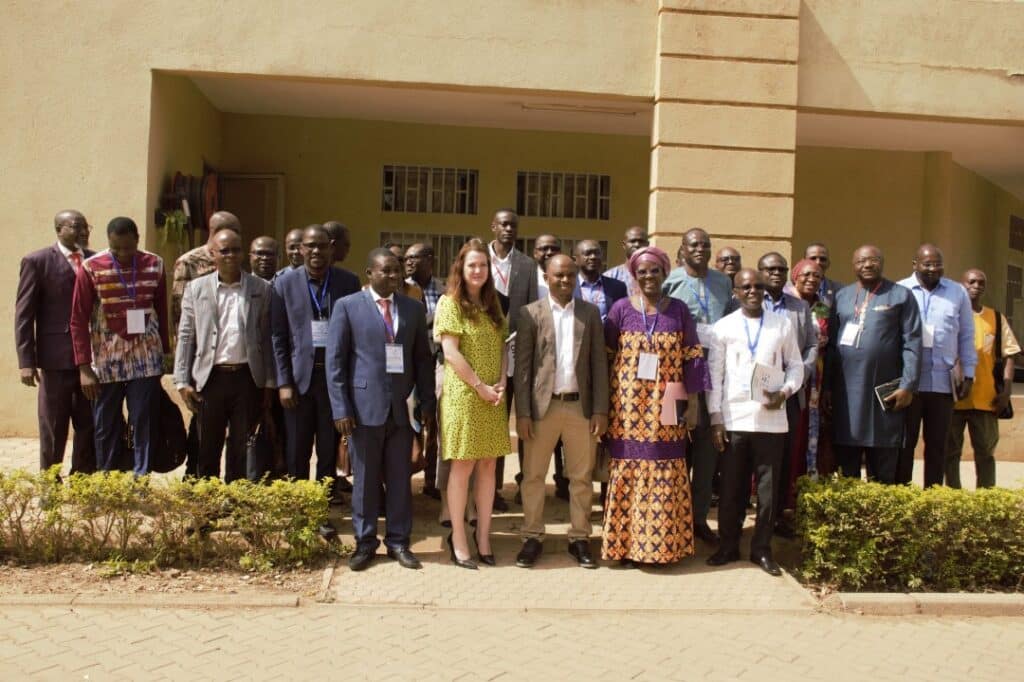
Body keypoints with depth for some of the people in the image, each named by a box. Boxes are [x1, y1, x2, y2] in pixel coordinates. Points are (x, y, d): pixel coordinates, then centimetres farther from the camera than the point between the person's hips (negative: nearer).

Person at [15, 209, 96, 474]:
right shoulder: (37, 261, -1)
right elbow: (24, 314, -3)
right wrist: (26, 361, -9)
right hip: (57, 358, -3)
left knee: (90, 426, 9)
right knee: (53, 429, 7)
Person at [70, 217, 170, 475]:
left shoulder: (155, 265, 2)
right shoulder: (91, 268, -4)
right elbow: (79, 320, -2)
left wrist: (166, 353, 10)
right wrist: (84, 367, -5)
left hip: (146, 360, 1)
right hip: (106, 362, -1)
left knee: (144, 427, 0)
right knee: (106, 429, 7)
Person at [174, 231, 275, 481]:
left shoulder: (262, 288, 5)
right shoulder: (196, 288, 7)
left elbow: (267, 338, 5)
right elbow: (185, 337, 6)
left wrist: (270, 382, 2)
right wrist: (182, 382, 0)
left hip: (248, 378, 0)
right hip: (210, 377, 0)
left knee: (242, 449, 6)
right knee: (208, 448, 8)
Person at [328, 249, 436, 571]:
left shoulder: (414, 308, 10)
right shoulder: (347, 306, 0)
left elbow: (423, 359, 12)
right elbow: (335, 361, -2)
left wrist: (428, 404, 6)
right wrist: (340, 408, -8)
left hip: (401, 407, 3)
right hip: (364, 406, -2)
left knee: (400, 478, 7)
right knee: (365, 479, 6)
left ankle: (398, 541, 20)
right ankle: (365, 542, 20)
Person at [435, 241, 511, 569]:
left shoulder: (493, 304, 14)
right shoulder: (450, 302, -4)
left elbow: (502, 347, 12)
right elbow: (450, 352, -11)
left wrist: (501, 384, -4)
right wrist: (481, 386, -13)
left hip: (493, 398, 6)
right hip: (462, 395, -6)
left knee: (488, 466, 6)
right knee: (462, 467, -1)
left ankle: (483, 535, 14)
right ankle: (458, 538, 8)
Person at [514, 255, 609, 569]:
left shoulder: (590, 313, 6)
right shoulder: (531, 313, 1)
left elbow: (599, 363, 4)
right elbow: (522, 365, -2)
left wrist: (601, 410, -2)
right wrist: (522, 413, -7)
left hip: (580, 405, 2)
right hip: (543, 405, -1)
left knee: (581, 478, 9)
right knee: (533, 476, 6)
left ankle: (579, 539, 21)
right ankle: (533, 538, 19)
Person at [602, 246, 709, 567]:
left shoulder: (679, 310, 5)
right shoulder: (621, 309, 2)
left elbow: (692, 357, 6)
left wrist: (693, 401, 1)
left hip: (666, 410, 1)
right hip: (628, 408, -1)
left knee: (665, 476, 3)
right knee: (628, 473, 2)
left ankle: (662, 542, 16)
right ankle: (627, 543, 13)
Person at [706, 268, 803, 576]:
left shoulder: (783, 324, 6)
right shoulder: (723, 327, 3)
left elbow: (795, 365, 11)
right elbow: (715, 374, 2)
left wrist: (785, 391, -8)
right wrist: (715, 418, -2)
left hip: (771, 419, 1)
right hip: (733, 419, 0)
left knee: (768, 487, 5)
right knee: (732, 487, 7)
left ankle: (762, 548, 18)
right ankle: (728, 546, 21)